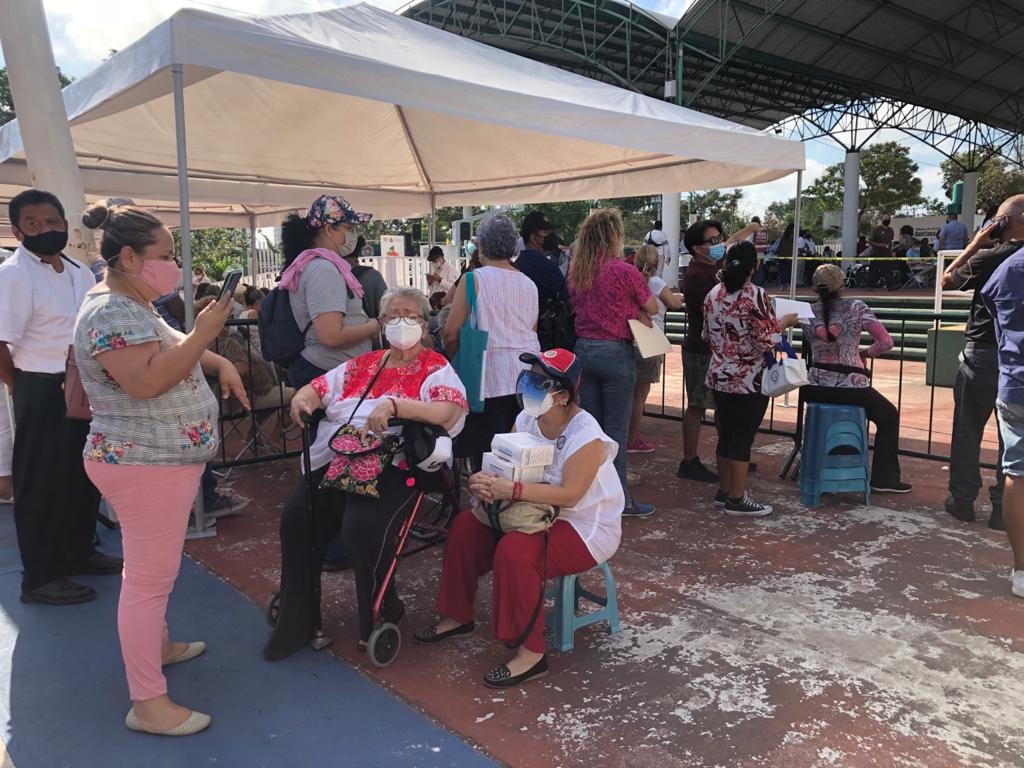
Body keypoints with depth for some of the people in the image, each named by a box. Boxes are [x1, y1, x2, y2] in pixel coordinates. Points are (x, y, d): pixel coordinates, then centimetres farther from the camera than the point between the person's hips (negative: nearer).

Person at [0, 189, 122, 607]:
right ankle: (40, 578, 16)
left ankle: (78, 552, 37)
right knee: (42, 484, 3)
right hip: (43, 394, -8)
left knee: (85, 475, 19)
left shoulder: (81, 273, 10)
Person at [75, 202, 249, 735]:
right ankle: (148, 704, 4)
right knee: (149, 578, -5)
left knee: (154, 569, 24)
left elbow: (172, 349, 26)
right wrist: (205, 332, -27)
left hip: (160, 459, 11)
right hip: (143, 465, -11)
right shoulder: (110, 313, -20)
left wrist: (219, 362, 9)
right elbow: (147, 380, -31)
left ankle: (157, 645, 42)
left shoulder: (132, 306, 13)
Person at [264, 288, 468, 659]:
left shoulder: (436, 369, 5)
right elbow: (317, 388, 21)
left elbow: (451, 412, -13)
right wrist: (302, 399, -4)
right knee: (296, 517, -17)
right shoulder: (361, 364, 22)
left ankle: (381, 615, 0)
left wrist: (394, 405, -25)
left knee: (362, 526, -29)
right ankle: (297, 621, 3)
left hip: (392, 465, -5)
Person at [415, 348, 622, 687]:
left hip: (585, 527, -8)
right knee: (466, 526, -1)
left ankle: (531, 653, -17)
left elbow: (569, 495, -31)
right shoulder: (526, 419, -3)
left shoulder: (586, 436, -25)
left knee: (514, 551, -32)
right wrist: (488, 483, -27)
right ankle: (458, 617, 16)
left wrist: (511, 490, -38)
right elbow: (507, 468, -2)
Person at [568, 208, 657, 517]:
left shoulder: (575, 271, 5)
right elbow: (652, 308, -3)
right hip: (615, 353, -6)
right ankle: (620, 498, 8)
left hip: (584, 350, 6)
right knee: (616, 430, 1)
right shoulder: (625, 271, -13)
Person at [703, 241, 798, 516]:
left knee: (726, 435, 15)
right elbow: (767, 341, -17)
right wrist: (785, 323, -1)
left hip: (719, 378, 7)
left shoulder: (713, 295, 4)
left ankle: (724, 491, 25)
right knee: (743, 439, 1)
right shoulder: (756, 296, -17)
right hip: (749, 381, -6)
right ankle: (737, 500, 9)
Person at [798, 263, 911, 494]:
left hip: (816, 389, 4)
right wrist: (865, 353, 9)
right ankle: (884, 478, 23)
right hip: (851, 387, -3)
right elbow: (886, 342, -9)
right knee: (889, 416, 23)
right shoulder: (856, 308, -6)